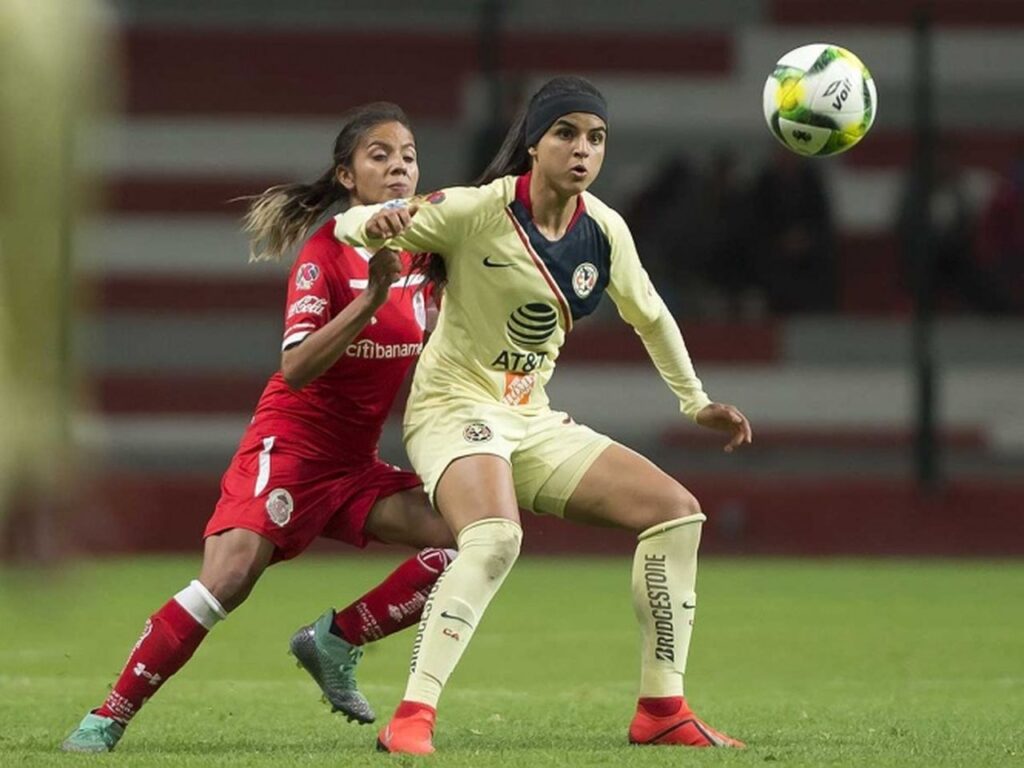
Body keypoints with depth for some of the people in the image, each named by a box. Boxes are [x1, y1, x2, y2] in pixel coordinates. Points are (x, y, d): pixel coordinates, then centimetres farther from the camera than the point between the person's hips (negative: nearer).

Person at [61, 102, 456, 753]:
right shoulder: (325, 254, -12)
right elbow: (296, 370, -24)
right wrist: (371, 298, -33)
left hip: (354, 463, 6)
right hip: (290, 447, -6)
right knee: (231, 573, -27)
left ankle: (336, 641, 1)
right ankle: (109, 717, -17)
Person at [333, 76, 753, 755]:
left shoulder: (603, 229, 2)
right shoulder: (478, 211, -16)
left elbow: (648, 315, 20)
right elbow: (351, 227, -16)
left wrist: (696, 402, 25)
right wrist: (375, 222, -40)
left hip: (531, 420, 7)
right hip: (455, 408, -7)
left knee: (676, 510, -1)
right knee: (495, 535, -37)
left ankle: (662, 710, 7)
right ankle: (411, 718, -37)